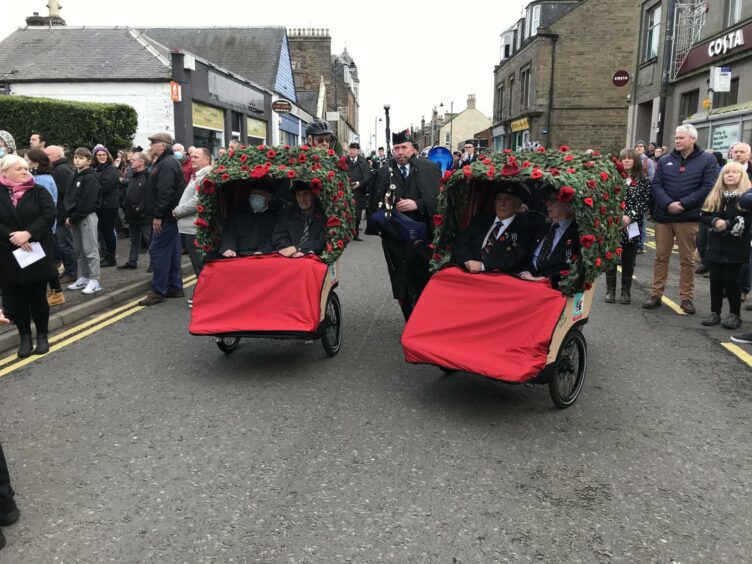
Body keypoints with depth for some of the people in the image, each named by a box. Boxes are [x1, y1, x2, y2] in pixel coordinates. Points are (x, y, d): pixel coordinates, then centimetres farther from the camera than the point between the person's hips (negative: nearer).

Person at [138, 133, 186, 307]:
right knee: (172, 252, 12)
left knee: (158, 251, -8)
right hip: (171, 216, 10)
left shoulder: (166, 164, -15)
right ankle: (175, 287, 18)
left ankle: (158, 292, -4)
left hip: (166, 216, -10)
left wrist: (158, 215, -23)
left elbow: (165, 192, -24)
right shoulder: (169, 161, 19)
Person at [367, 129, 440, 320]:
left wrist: (418, 204, -16)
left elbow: (439, 197, -3)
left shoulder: (430, 168, 3)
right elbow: (375, 203, 13)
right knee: (401, 287, 5)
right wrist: (376, 224, 2)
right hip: (394, 238, 2)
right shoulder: (383, 173, 11)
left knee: (424, 283, 1)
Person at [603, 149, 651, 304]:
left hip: (632, 227, 0)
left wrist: (630, 217, -16)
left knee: (628, 260, 6)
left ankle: (626, 292, 16)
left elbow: (644, 204, -3)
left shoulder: (644, 181, 3)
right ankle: (610, 290, 13)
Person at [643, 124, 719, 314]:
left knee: (687, 259, 5)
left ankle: (686, 298, 13)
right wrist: (667, 204, -16)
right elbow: (656, 185, 1)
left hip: (689, 217, -3)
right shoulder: (665, 160, 10)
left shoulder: (707, 160, 1)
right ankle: (656, 294, 15)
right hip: (664, 215, 3)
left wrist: (683, 204, -16)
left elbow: (707, 188, -8)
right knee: (661, 257, 7)